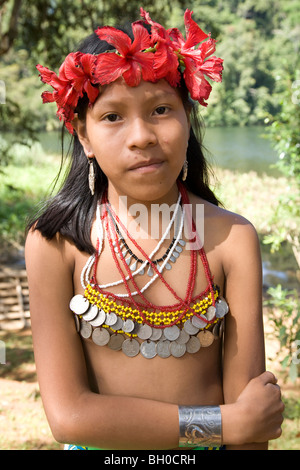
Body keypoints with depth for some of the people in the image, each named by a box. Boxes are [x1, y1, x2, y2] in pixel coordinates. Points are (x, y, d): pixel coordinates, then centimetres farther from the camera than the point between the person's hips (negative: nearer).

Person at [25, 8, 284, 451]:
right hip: (98, 446, 0)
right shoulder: (55, 243, -19)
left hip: (214, 444, 1)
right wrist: (230, 423, -23)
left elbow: (248, 413, -17)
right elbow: (68, 414, -22)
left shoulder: (231, 240, -17)